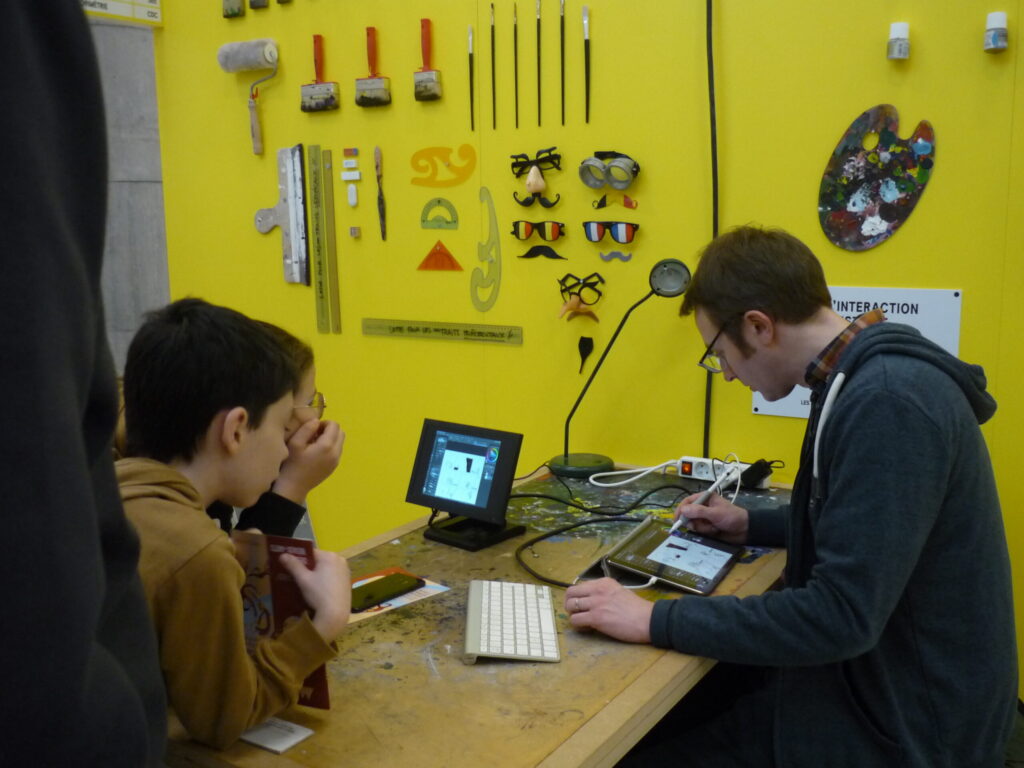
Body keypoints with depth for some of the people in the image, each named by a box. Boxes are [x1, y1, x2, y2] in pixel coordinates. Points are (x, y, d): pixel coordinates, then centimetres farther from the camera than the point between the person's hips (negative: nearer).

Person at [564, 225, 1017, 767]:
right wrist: (751, 526, 15)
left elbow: (842, 615, -29)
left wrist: (656, 621, -24)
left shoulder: (887, 402, -26)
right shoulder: (873, 378, 6)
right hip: (877, 686, 9)